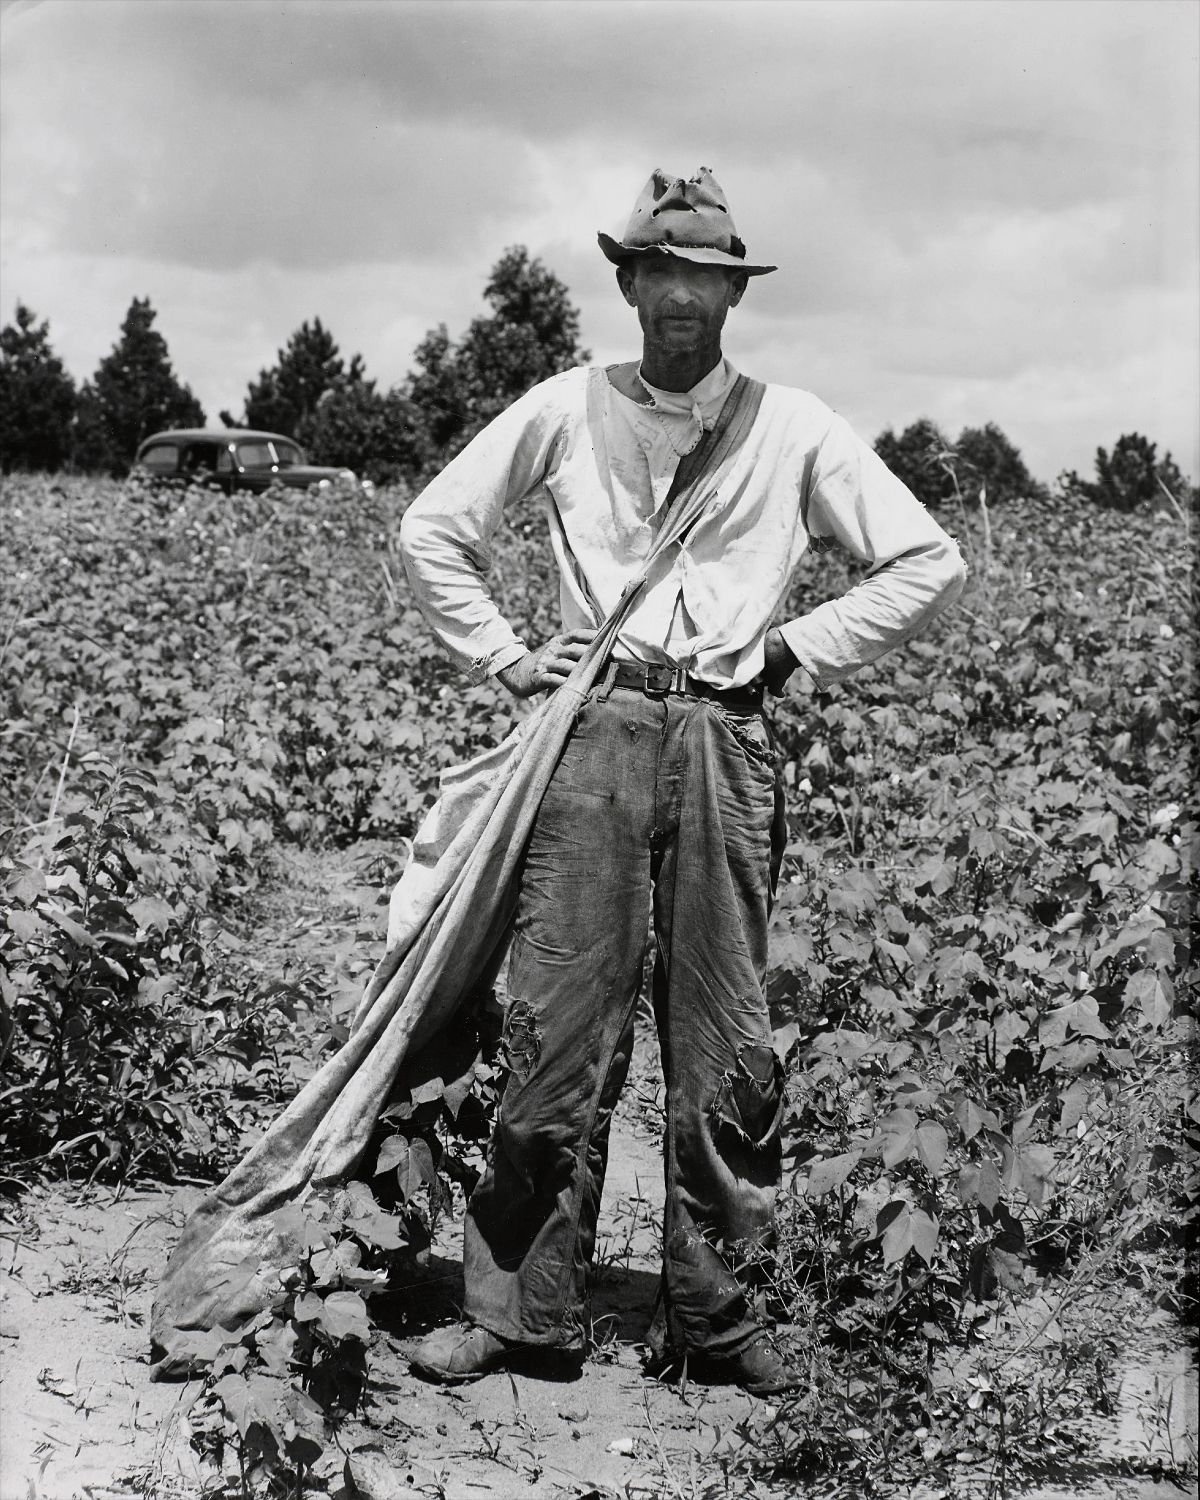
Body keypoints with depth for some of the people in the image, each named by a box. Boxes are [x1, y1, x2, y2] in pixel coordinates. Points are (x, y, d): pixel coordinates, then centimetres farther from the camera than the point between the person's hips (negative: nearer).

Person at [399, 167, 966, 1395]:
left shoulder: (794, 428, 8)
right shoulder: (566, 409, 9)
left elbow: (928, 563, 10)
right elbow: (431, 529, 16)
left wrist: (796, 651, 2)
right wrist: (502, 656, 7)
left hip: (729, 741, 1)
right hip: (595, 728, 0)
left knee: (724, 1041, 2)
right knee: (561, 1026, -4)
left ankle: (714, 1316, 12)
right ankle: (520, 1308, 4)